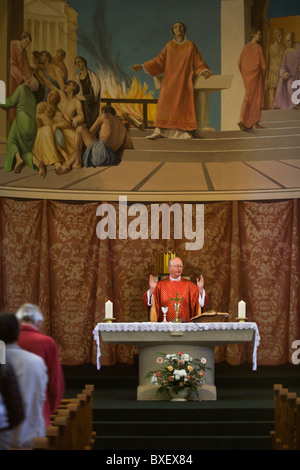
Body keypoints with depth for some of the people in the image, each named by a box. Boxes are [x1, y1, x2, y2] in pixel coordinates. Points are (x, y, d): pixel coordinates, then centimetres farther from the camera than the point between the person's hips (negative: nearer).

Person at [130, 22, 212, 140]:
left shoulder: (190, 45, 8)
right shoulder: (169, 46, 12)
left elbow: (198, 61, 6)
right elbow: (159, 61, 10)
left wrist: (204, 70, -14)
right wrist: (142, 67, 1)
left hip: (184, 80, -1)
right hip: (170, 79, 1)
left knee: (184, 104, -14)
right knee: (165, 103, -12)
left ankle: (186, 131, -13)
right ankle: (158, 130, -18)